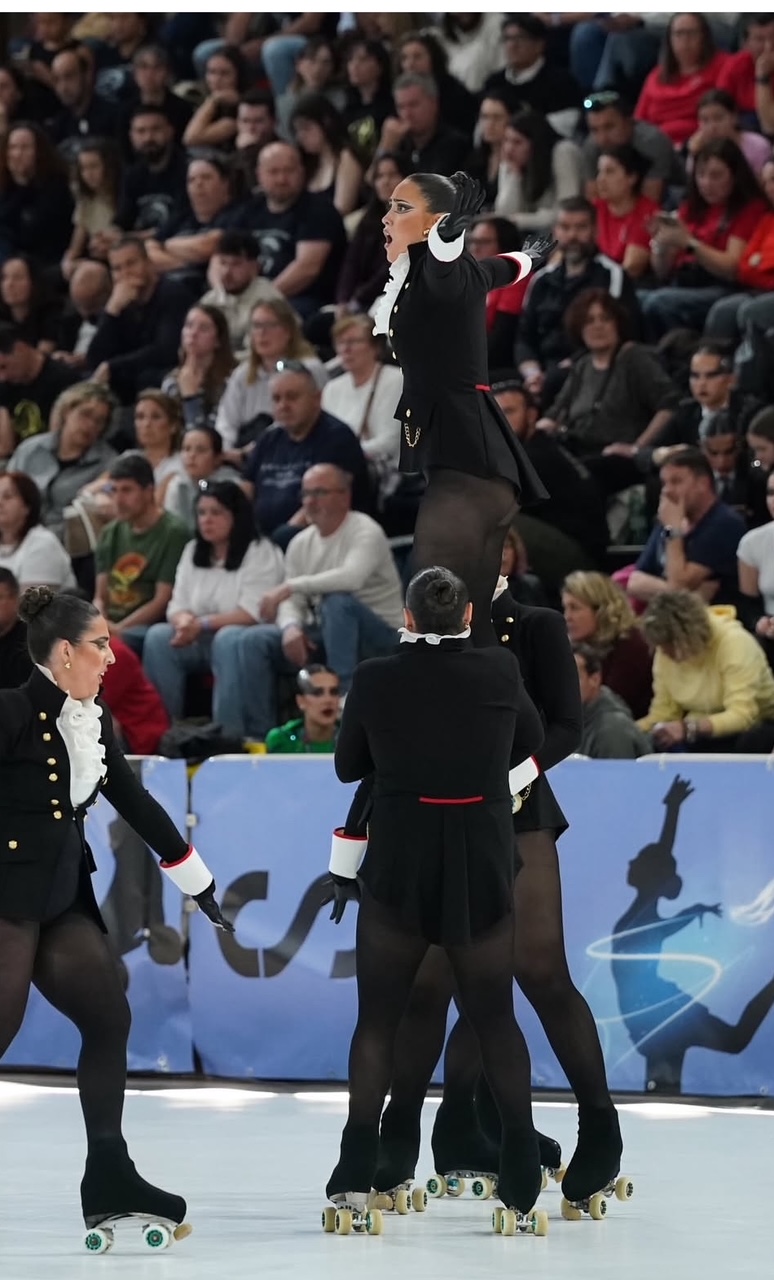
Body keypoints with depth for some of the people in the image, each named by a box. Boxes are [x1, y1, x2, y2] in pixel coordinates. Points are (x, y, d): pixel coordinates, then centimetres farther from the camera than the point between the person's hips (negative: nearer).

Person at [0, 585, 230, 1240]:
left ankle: (109, 1180, 11)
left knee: (110, 1018, 6)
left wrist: (198, 882, 25)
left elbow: (136, 804, 21)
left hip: (63, 897, 9)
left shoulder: (93, 721, 13)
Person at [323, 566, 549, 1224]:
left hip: (397, 873, -1)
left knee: (377, 1019, 11)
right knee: (495, 1017, 11)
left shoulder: (376, 680, -7)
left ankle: (357, 1173, 8)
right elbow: (531, 741, 14)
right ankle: (524, 1174, 8)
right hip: (484, 873, 1)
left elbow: (348, 767, 7)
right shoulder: (501, 671, -5)